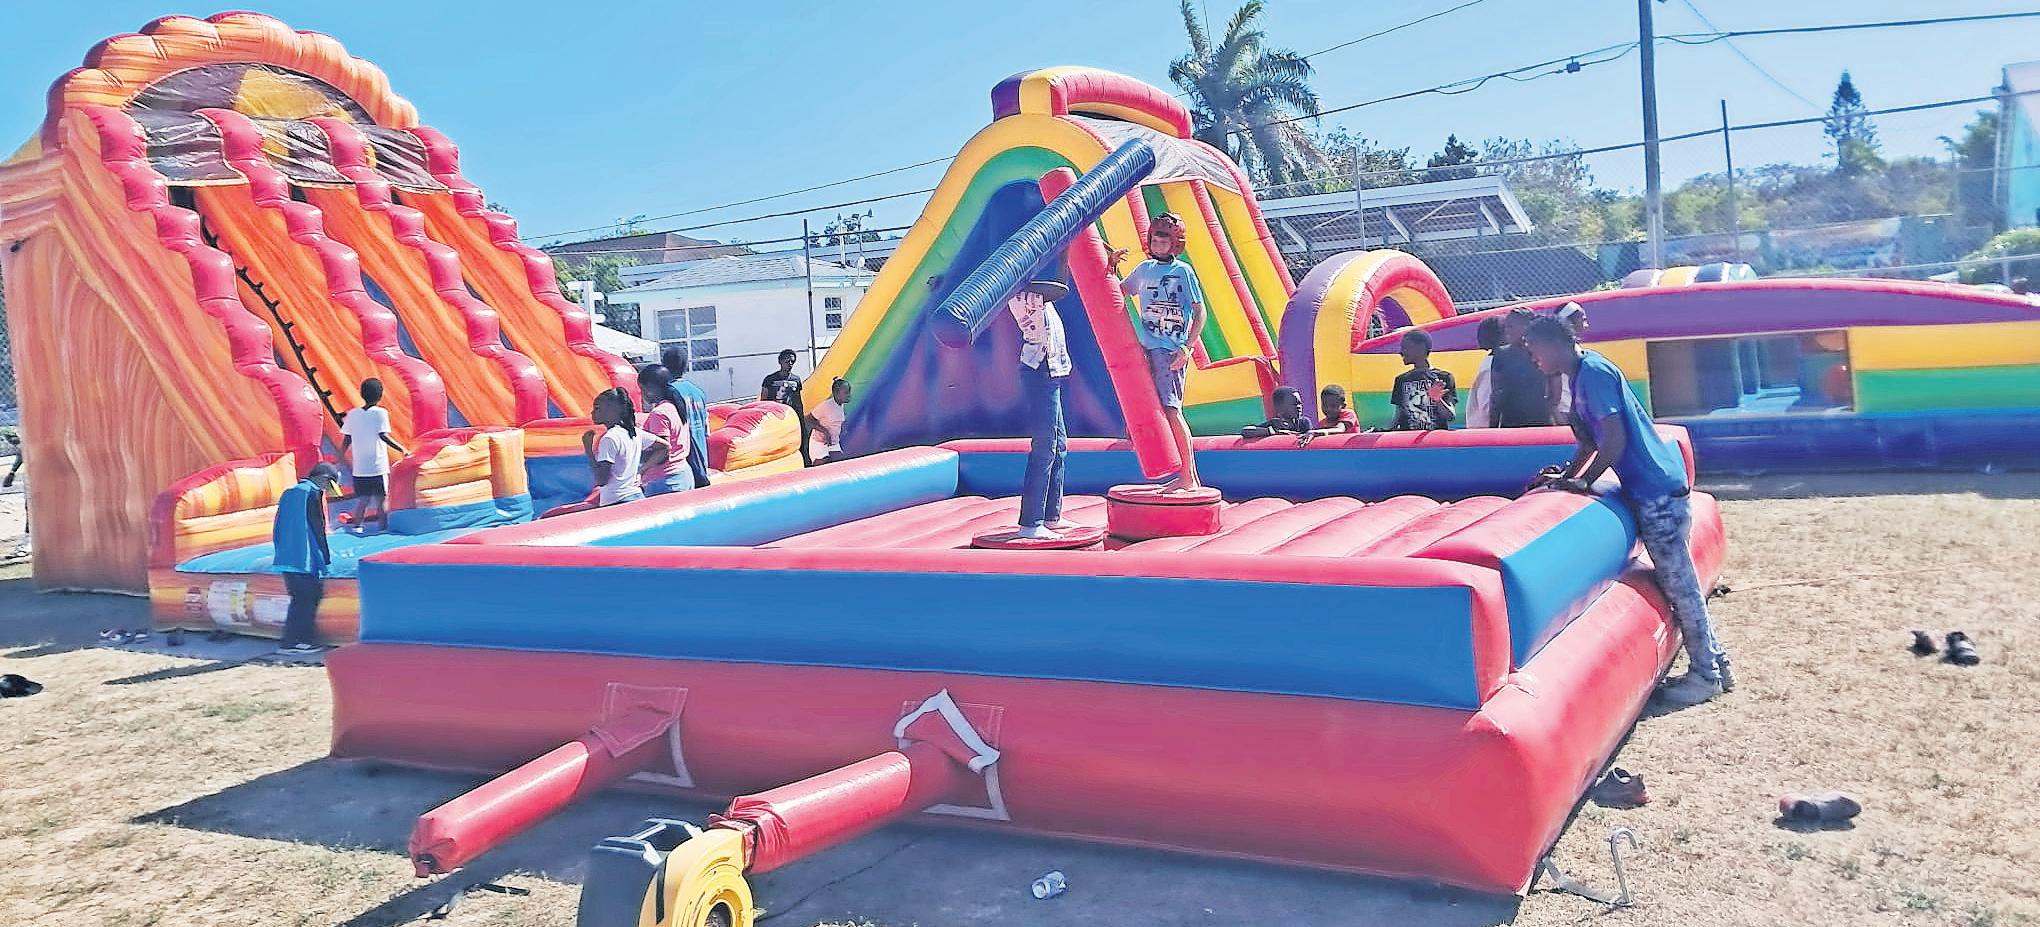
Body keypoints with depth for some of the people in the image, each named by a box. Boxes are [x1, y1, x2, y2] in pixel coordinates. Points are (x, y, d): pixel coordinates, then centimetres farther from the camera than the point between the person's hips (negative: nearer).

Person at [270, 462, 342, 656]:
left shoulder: (288, 493, 15)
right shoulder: (314, 494, -9)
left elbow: (277, 527, 18)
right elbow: (318, 529, -12)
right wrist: (326, 558, -6)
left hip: (285, 558, 8)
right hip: (306, 559, -8)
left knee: (299, 600, 15)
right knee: (307, 600, 0)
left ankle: (302, 640, 17)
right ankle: (290, 644, 0)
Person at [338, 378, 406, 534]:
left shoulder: (352, 414, 5)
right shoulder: (380, 413, -8)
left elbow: (346, 440, 8)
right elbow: (383, 435, -18)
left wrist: (341, 457, 20)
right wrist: (401, 448, -14)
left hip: (359, 467, 4)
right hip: (378, 465, -4)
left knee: (362, 499, 13)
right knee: (382, 498, 5)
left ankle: (358, 526, 6)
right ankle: (382, 527, 6)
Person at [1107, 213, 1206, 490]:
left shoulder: (1182, 271, -3)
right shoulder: (1145, 269, 15)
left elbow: (1200, 312, -5)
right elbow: (1117, 293, 28)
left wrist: (1187, 347, -14)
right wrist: (1111, 266, 12)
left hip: (1172, 350, -7)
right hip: (1150, 349, 7)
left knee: (1171, 409, -16)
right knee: (1167, 411, 7)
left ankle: (1187, 477, -13)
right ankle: (1190, 476, 13)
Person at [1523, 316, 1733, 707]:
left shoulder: (1593, 372, -16)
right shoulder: (1583, 374, 14)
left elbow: (1615, 441, -21)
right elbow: (1592, 441, 23)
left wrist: (1581, 483, -13)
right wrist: (1564, 475, 14)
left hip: (1657, 491, -10)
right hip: (1658, 487, 10)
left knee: (1679, 584, -1)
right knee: (1680, 582, 15)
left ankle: (1705, 675, 9)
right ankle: (1714, 662, 24)